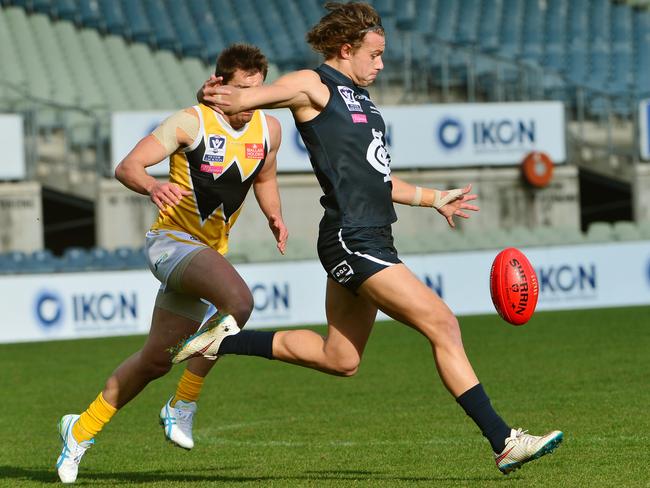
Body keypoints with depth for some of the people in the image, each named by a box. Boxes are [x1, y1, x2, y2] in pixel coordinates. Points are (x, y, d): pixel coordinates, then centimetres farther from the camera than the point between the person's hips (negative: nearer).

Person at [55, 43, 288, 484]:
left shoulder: (269, 129, 3)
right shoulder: (191, 122, -14)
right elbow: (127, 167, -18)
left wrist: (274, 215, 4)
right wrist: (153, 186, -40)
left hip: (210, 250, 6)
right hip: (172, 239, -6)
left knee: (158, 358, 8)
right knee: (238, 300, -33)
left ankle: (83, 428, 27)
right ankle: (183, 406, -18)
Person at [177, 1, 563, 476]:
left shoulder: (360, 98, 21)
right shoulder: (313, 85, -5)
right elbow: (236, 100, -13)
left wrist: (435, 199, 31)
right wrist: (221, 95, -37)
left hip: (371, 240, 10)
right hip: (352, 241, -10)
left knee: (339, 360, 15)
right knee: (442, 324, -13)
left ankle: (225, 340, 25)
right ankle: (504, 441, -11)